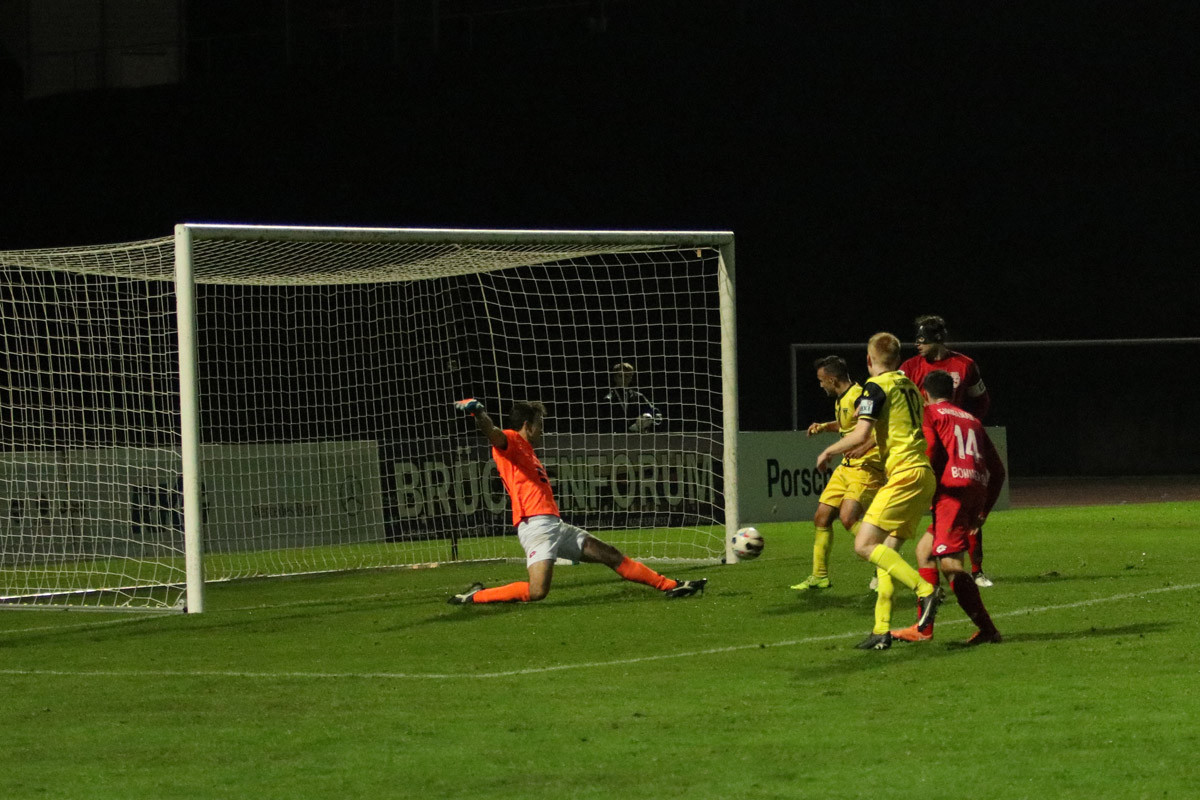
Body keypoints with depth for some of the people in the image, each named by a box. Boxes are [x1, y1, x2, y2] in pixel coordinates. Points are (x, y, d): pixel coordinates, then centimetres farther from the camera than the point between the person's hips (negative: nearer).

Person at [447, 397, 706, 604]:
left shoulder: (527, 452, 26)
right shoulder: (511, 441, -4)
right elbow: (493, 434, -25)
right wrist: (478, 413, -37)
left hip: (554, 525, 10)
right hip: (535, 524, -10)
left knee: (611, 555, 13)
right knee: (536, 591, -24)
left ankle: (671, 586, 19)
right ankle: (475, 596, -8)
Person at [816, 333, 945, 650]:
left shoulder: (877, 386, -6)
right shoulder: (909, 386, 19)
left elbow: (860, 434, -14)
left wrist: (828, 451, 3)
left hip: (904, 474, -9)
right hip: (923, 473, 9)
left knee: (865, 545, -11)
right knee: (886, 551, 7)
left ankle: (925, 590, -21)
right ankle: (882, 630, 1)